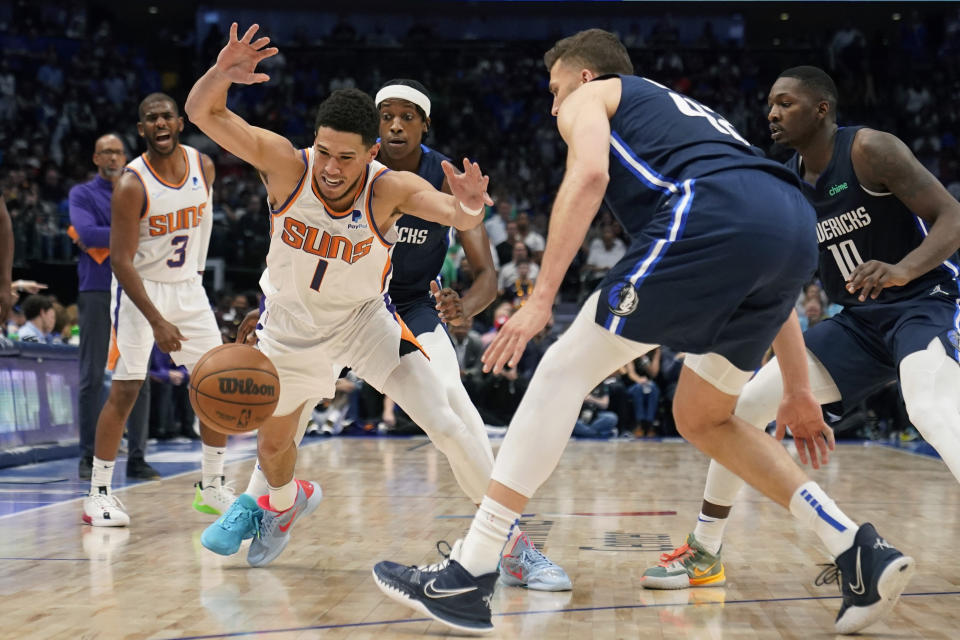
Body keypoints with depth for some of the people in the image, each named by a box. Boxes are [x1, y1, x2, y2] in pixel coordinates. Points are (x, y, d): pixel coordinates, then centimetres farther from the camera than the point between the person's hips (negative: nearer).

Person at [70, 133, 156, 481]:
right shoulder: (82, 193, 4)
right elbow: (87, 233, -13)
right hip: (96, 292, -4)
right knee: (92, 377, -3)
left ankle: (137, 457, 5)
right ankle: (88, 457, 3)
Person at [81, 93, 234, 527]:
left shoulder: (204, 167, -4)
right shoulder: (132, 185, -21)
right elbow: (121, 261, -23)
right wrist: (157, 321, -29)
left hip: (188, 287, 6)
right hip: (139, 290, -6)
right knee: (125, 389, -9)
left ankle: (211, 487, 16)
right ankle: (98, 494, 1)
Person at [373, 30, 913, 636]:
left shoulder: (591, 97, 24)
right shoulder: (694, 114, 42)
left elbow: (589, 175, -3)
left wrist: (542, 298, -7)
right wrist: (798, 389, 36)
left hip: (711, 219, -7)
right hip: (798, 227, 7)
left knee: (564, 372, 1)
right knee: (703, 419, 23)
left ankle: (468, 577, -2)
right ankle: (861, 551, 12)